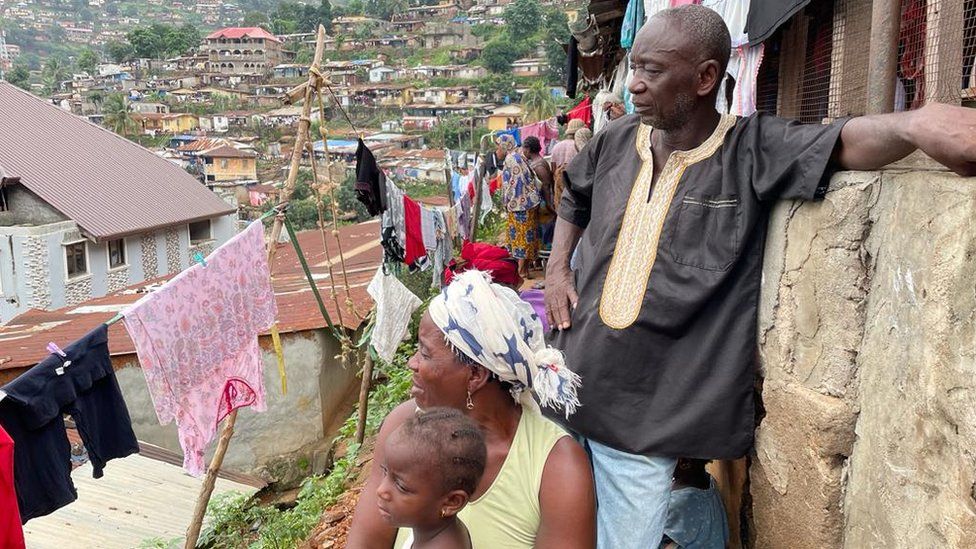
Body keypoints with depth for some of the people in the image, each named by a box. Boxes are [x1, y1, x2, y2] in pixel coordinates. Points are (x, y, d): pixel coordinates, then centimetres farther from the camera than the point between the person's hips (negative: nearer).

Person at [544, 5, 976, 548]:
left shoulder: (753, 151, -10)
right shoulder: (616, 141, 4)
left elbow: (845, 140, -26)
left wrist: (911, 122, -46)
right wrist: (557, 268, 8)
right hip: (567, 386, 5)